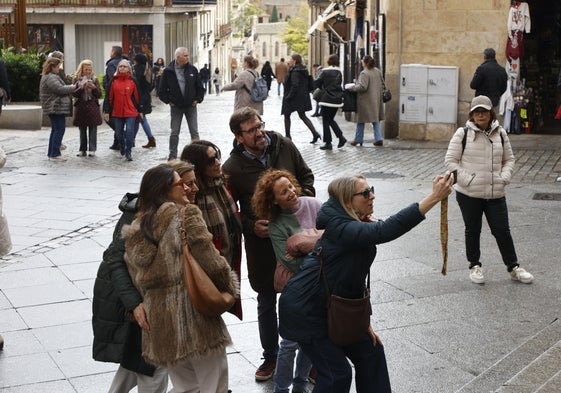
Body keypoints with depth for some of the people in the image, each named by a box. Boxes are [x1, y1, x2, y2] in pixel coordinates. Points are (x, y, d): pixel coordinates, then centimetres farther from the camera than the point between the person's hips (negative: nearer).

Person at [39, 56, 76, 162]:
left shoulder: (48, 77, 19)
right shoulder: (50, 78, -16)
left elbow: (59, 88, 22)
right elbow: (60, 89, -23)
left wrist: (69, 87, 8)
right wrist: (72, 87, -9)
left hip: (53, 108, 11)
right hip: (57, 108, -11)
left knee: (55, 130, 15)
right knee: (59, 129, -8)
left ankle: (51, 153, 19)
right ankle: (54, 154, -8)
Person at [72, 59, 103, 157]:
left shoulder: (94, 79, 5)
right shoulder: (77, 79, 5)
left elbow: (99, 94, 3)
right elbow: (74, 93, -3)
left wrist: (94, 87, -14)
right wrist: (82, 87, -18)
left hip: (92, 106, -1)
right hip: (81, 106, 1)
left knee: (92, 130, -2)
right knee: (82, 130, 6)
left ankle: (92, 150, 0)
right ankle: (83, 150, 12)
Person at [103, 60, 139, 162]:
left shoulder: (132, 81, 1)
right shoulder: (114, 81, 3)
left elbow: (137, 97, 4)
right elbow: (109, 97, 5)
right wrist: (107, 111, 2)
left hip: (130, 112, -2)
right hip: (117, 112, 2)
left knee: (129, 132, -11)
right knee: (119, 133, 12)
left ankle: (128, 152, -1)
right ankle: (122, 148, 37)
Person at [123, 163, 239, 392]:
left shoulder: (137, 229, 11)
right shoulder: (186, 216, -10)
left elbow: (137, 277, 11)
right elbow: (210, 262, -13)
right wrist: (230, 288, 2)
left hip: (158, 320, 7)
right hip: (194, 315, -7)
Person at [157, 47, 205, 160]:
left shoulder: (192, 70, -1)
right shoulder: (168, 71, -6)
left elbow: (200, 87, 7)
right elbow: (161, 90, 0)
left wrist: (198, 99, -2)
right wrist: (168, 101, -6)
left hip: (191, 106, 1)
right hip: (176, 107, -1)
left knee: (194, 132, 3)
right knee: (174, 133, 6)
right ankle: (172, 156, 16)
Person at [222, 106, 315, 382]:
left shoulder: (283, 146, -6)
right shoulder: (232, 168, -12)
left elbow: (306, 175, 9)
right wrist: (251, 226, -17)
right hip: (262, 243, -1)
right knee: (266, 302, 13)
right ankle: (271, 356, 32)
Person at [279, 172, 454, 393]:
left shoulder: (356, 228, 2)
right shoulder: (342, 230, -28)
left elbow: (355, 280, 9)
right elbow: (385, 231, -46)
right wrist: (434, 197, -50)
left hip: (334, 307, 9)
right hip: (306, 311, -9)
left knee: (371, 352, 11)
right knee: (337, 373, -6)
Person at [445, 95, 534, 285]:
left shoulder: (500, 133, 6)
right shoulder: (463, 133, -5)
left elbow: (509, 159, 15)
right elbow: (450, 160, -5)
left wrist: (504, 177, -3)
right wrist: (466, 179, -14)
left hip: (496, 194, 2)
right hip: (469, 194, -2)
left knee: (502, 231, 5)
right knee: (472, 231, 12)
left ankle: (513, 267, 19)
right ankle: (474, 266, 27)